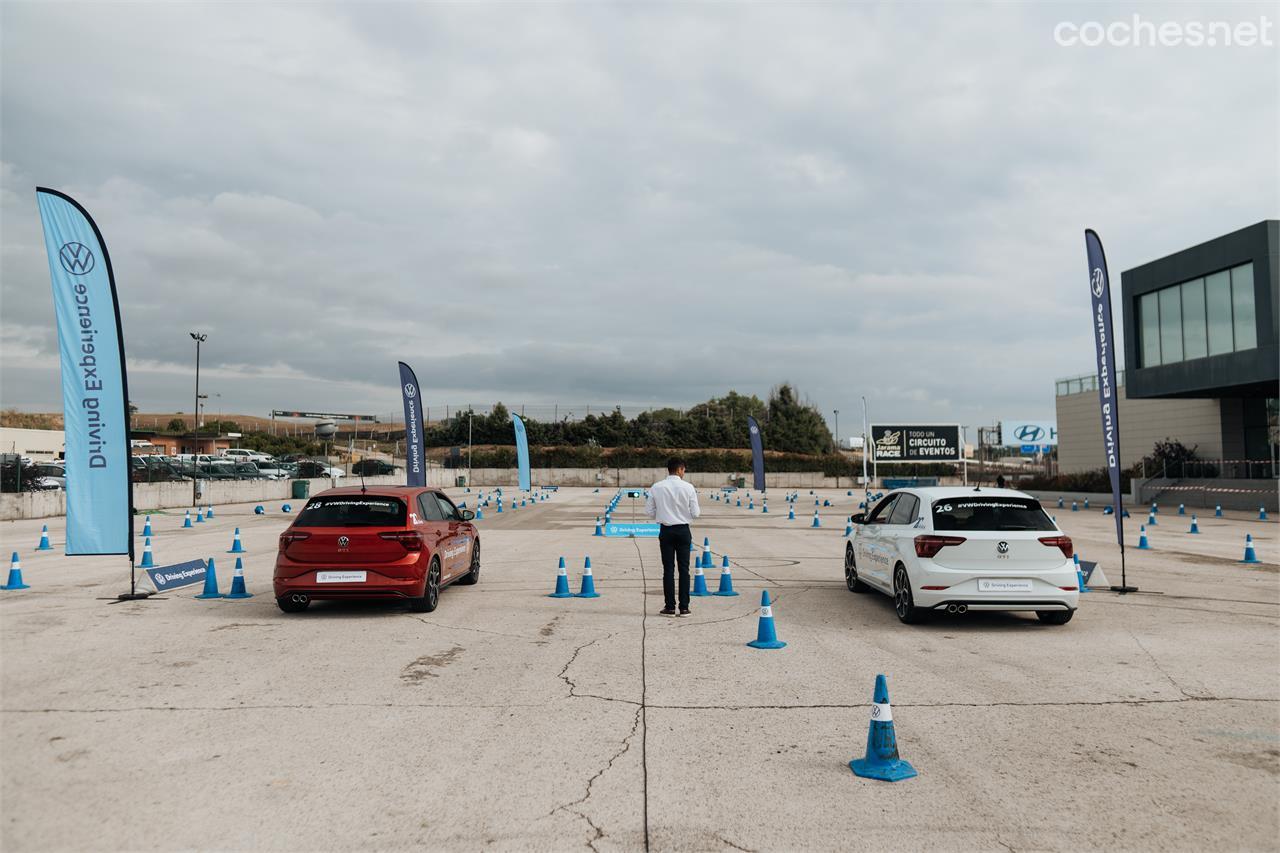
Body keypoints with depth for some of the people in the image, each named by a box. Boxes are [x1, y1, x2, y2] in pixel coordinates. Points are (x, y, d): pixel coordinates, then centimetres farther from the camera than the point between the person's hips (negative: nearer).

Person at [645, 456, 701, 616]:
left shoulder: (656, 487, -4)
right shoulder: (688, 488, -7)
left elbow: (649, 511, -1)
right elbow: (695, 513, -5)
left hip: (666, 531, 1)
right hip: (683, 531, 0)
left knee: (668, 569, 5)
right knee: (684, 568, 7)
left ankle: (670, 607, 6)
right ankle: (684, 607, 8)